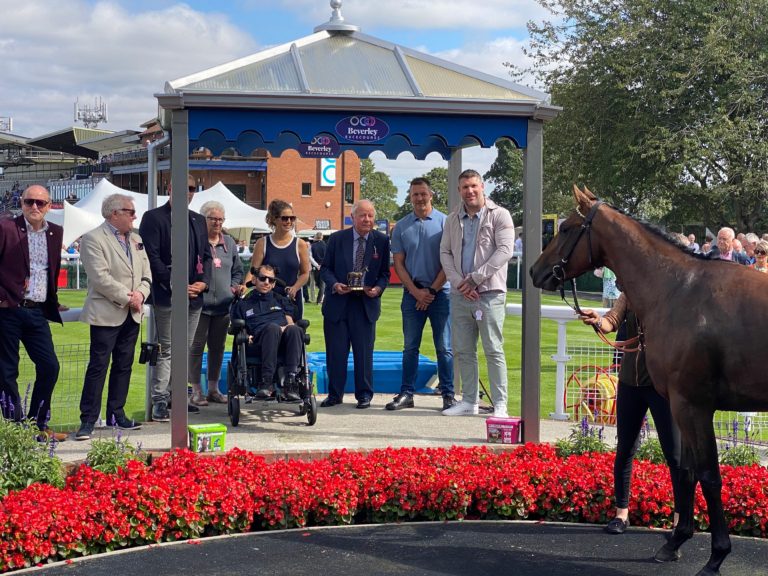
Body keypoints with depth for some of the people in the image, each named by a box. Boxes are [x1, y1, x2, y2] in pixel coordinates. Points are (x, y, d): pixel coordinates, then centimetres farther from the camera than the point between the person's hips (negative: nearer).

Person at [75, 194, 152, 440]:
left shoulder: (136, 241, 14)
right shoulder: (93, 239, -9)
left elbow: (147, 275, 13)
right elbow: (100, 277, -17)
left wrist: (140, 293, -7)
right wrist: (127, 298, -15)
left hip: (132, 315, 7)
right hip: (106, 315, -7)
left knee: (124, 366, 11)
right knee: (98, 366, -5)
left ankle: (116, 414, 21)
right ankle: (88, 420, -1)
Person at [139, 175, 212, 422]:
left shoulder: (198, 220, 17)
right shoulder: (154, 218, -3)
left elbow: (206, 255, 17)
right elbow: (152, 257, -11)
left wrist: (204, 281, -2)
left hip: (194, 296, 6)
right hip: (167, 296, -6)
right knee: (167, 350, -6)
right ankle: (159, 402, -3)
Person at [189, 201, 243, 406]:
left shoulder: (229, 242, 13)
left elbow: (238, 270, 21)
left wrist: (235, 286, 5)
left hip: (223, 304, 6)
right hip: (200, 303, -6)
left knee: (217, 347, 12)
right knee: (197, 346, -1)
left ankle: (213, 389, 22)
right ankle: (196, 391, 7)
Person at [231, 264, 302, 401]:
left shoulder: (281, 300, 34)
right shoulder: (244, 304, 29)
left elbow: (291, 323, 22)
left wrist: (286, 328, -1)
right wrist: (246, 337, -1)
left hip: (283, 343, 2)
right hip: (258, 342, -2)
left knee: (294, 329, -36)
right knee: (273, 327, -39)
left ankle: (290, 382, -44)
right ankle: (266, 381, -45)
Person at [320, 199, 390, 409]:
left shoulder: (381, 241, 2)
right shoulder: (337, 239, 2)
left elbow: (385, 272, 6)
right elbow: (325, 268, 5)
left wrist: (378, 288, -13)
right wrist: (334, 284, -13)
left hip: (366, 303, 0)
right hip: (337, 303, 0)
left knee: (364, 351, 3)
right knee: (336, 351, 4)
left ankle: (364, 394, 13)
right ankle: (335, 394, 14)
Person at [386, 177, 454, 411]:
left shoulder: (444, 222, 0)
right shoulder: (401, 226, 8)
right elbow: (398, 263, 7)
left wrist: (432, 290, -8)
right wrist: (416, 291, -4)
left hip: (440, 293, -3)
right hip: (412, 293, 3)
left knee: (444, 347, 0)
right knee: (410, 347, 6)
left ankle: (448, 395, 5)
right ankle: (406, 394, 11)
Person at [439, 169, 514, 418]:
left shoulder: (499, 215, -2)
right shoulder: (453, 219, 13)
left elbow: (504, 251, -11)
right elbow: (445, 253, 10)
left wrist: (475, 278, -14)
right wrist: (458, 282, -7)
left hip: (489, 293, -5)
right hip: (460, 294, 5)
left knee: (494, 350, -5)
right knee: (463, 351, 9)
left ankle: (500, 404, 0)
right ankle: (469, 401, 18)